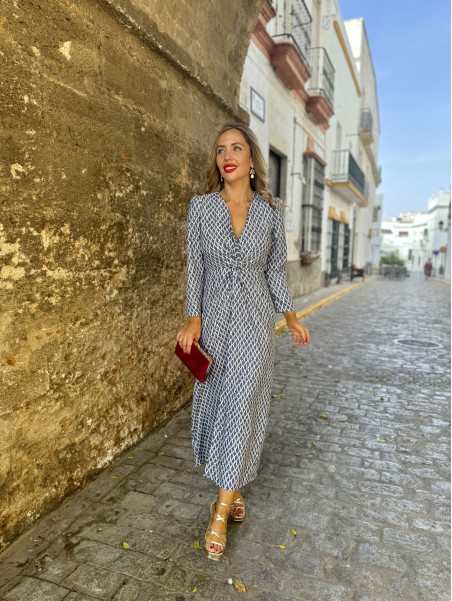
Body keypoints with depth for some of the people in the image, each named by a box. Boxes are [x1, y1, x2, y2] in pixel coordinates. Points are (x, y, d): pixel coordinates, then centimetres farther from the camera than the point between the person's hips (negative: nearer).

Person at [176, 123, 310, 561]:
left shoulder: (270, 211, 0)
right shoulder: (201, 206, -1)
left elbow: (275, 269, 7)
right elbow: (195, 266, -1)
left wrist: (292, 318, 6)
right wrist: (193, 319, -9)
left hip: (255, 319, -1)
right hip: (214, 318, 1)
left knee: (242, 407, -3)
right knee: (214, 401, 11)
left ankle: (221, 511, 11)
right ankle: (231, 486, 36)